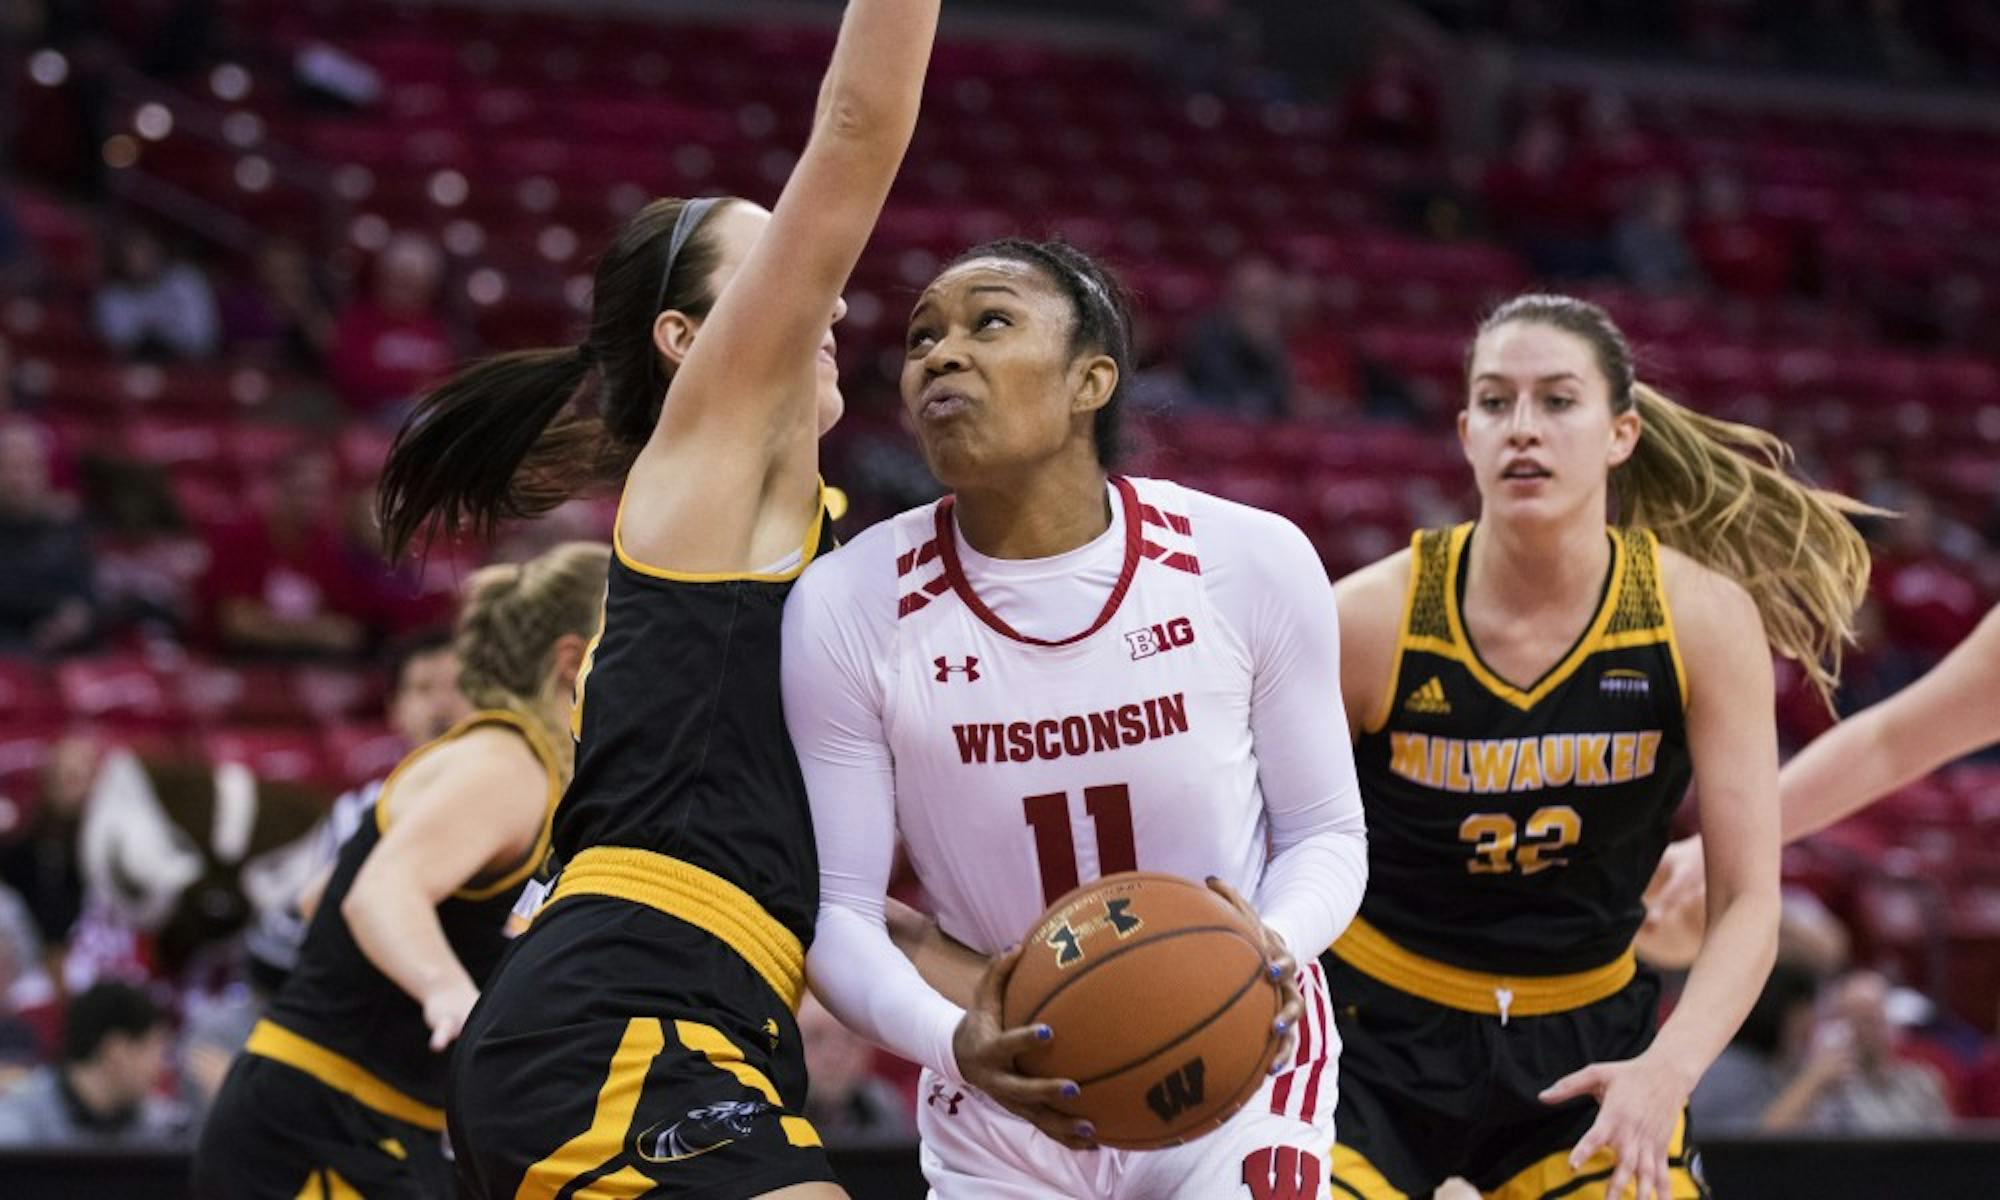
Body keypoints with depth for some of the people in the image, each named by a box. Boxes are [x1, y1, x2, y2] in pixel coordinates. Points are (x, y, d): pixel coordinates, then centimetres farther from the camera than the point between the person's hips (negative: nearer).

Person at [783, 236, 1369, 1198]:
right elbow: (835, 906, -11)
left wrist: (1272, 945, -24)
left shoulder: (1251, 563, -12)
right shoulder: (845, 610, -13)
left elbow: (1325, 832, -2)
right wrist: (952, 1045, -29)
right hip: (1007, 1092, 1)